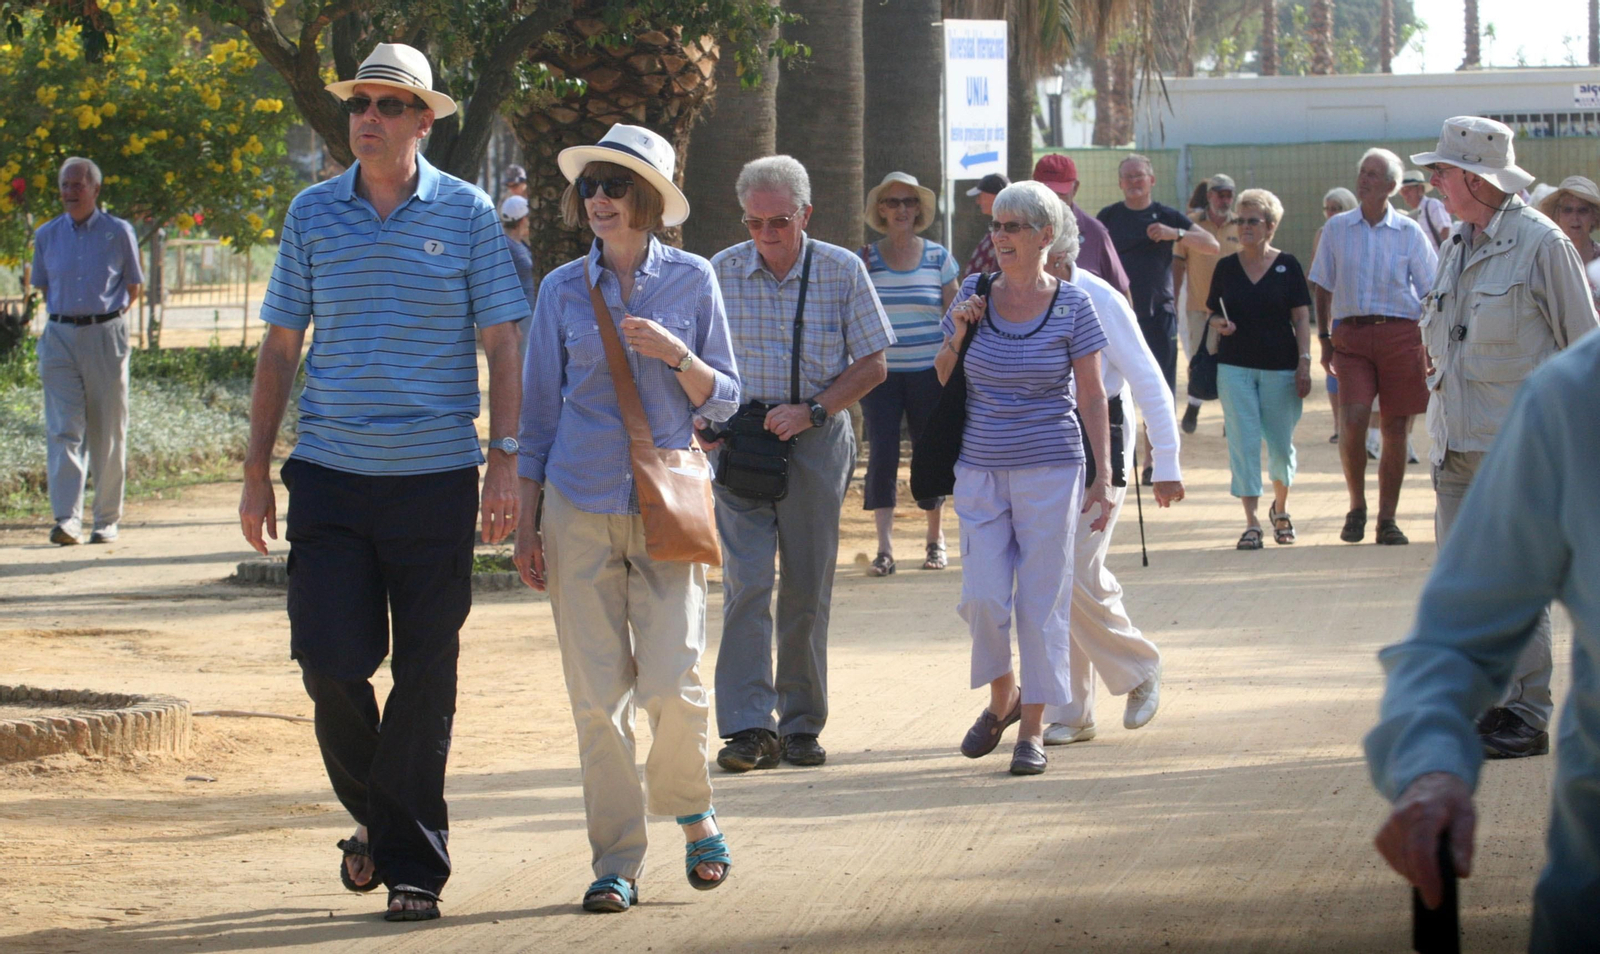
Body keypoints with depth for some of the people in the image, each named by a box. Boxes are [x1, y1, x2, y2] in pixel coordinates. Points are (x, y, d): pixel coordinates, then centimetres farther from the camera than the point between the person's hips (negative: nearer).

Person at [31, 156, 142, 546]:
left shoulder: (118, 233, 1)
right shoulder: (46, 236, 7)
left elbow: (134, 286, 10)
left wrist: (104, 318, 7)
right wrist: (66, 316, 11)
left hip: (105, 335, -1)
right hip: (60, 338, 1)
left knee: (107, 436, 4)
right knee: (63, 431, -10)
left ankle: (107, 520, 13)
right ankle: (67, 519, -18)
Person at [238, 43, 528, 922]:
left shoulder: (466, 214, 1)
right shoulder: (313, 215, 7)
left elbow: (501, 344, 2)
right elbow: (280, 347, 12)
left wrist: (506, 461, -7)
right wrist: (255, 472, 9)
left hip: (435, 480, -1)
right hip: (330, 477, 1)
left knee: (425, 676, 2)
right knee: (330, 662, -6)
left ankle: (413, 862, 10)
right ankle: (373, 815, 20)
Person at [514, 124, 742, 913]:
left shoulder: (690, 281, 4)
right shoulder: (564, 291, 6)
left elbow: (722, 401, 6)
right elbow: (539, 412, 10)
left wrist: (674, 354, -13)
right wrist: (526, 528, 7)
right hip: (579, 512, 1)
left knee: (672, 683, -10)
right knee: (597, 695, -2)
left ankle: (691, 809, 18)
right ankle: (616, 862, 5)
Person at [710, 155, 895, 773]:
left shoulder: (842, 271, -1)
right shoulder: (721, 273, 2)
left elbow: (873, 365, 1)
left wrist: (810, 411, -11)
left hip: (816, 440, 0)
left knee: (807, 589, 4)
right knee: (746, 582, -11)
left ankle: (802, 724, 14)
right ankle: (749, 728, -14)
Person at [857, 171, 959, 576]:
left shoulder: (937, 257, 4)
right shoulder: (865, 260, 4)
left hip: (928, 373, 0)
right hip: (880, 372, 0)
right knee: (881, 455, -9)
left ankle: (936, 539, 23)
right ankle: (884, 549, -8)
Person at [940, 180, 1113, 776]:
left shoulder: (1073, 307, -2)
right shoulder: (975, 297, 5)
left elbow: (1092, 397, 0)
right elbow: (941, 381, 14)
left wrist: (1103, 477, -4)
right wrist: (957, 337, -5)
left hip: (1050, 469, -2)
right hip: (980, 470, 2)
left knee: (1042, 600, -2)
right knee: (983, 597, -4)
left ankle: (1033, 728, 8)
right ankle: (1002, 697, 23)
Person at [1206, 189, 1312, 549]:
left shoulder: (1287, 266, 0)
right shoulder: (1227, 267, 6)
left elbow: (1301, 318, 0)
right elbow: (1214, 314, 12)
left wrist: (1304, 362, -7)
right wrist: (1220, 324, -12)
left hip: (1279, 367, -1)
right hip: (1235, 366, 1)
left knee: (1281, 443, 7)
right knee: (1243, 442, -6)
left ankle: (1280, 507, 33)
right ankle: (1251, 523, -4)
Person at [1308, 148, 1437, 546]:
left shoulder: (1409, 233, 5)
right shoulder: (1337, 229, 9)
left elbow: (1430, 293, 6)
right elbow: (1323, 288, 14)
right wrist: (1324, 339, 9)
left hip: (1400, 334, 0)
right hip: (1351, 336, 0)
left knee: (1395, 430, 1)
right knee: (1352, 421, -16)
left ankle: (1387, 519, 9)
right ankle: (1356, 507, 3)